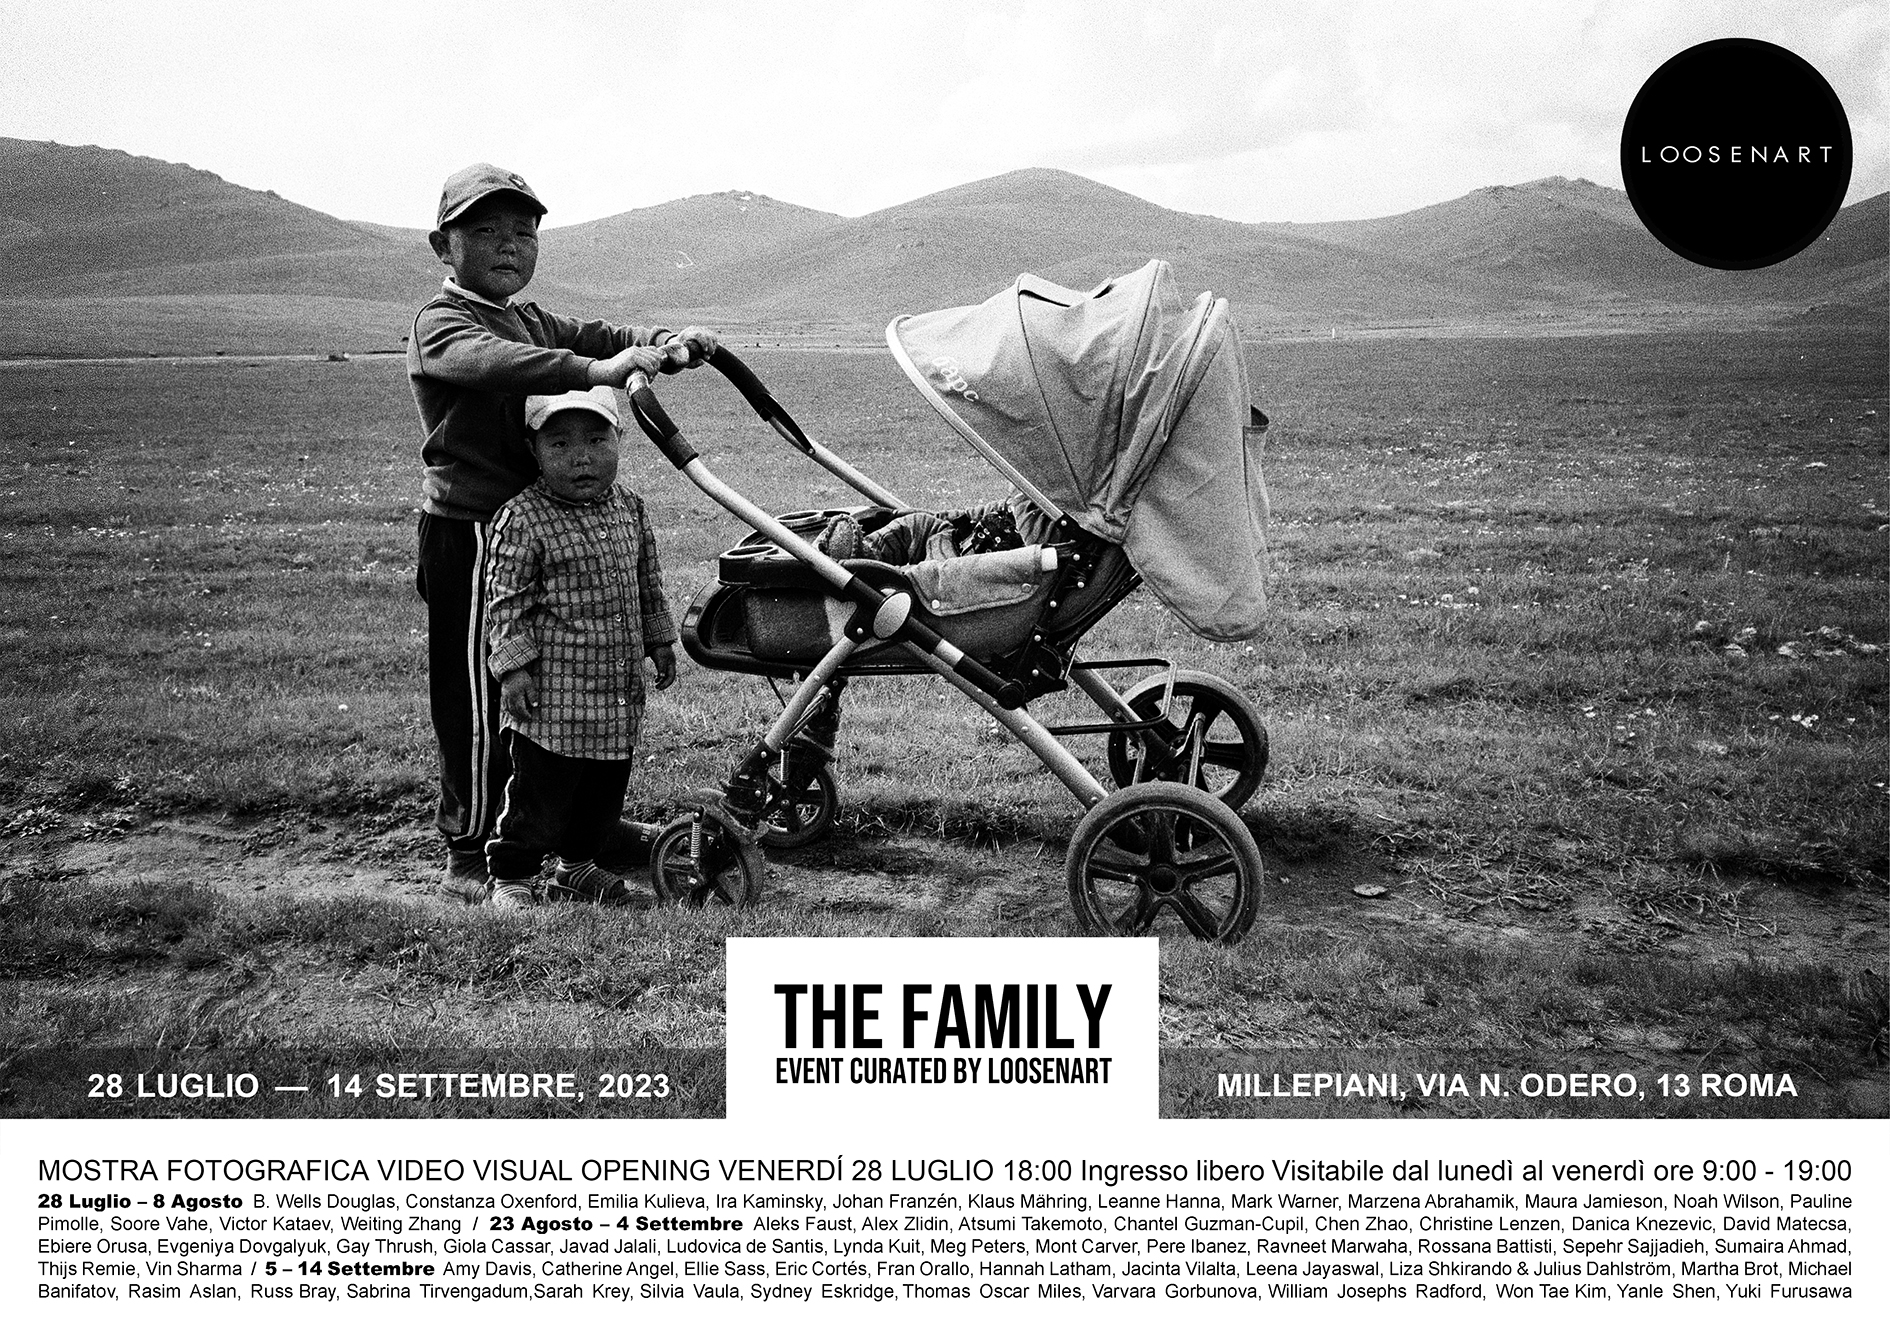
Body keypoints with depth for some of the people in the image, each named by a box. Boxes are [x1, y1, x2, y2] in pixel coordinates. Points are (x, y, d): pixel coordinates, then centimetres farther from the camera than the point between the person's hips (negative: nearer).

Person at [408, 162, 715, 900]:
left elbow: (598, 335, 5)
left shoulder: (532, 321, 18)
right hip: (471, 534, -9)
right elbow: (491, 362, -31)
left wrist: (669, 343, -18)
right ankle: (469, 856, 9)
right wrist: (593, 370, -46)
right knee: (480, 696, -2)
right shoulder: (441, 323, -10)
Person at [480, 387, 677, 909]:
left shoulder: (629, 509, 6)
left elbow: (648, 584, 19)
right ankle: (510, 876, 16)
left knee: (606, 788, 16)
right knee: (540, 790, 0)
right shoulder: (522, 519, -13)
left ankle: (577, 865, 34)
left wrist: (659, 641, 21)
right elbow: (505, 601, -11)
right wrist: (514, 666, -15)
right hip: (553, 694, -6)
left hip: (620, 689, 6)